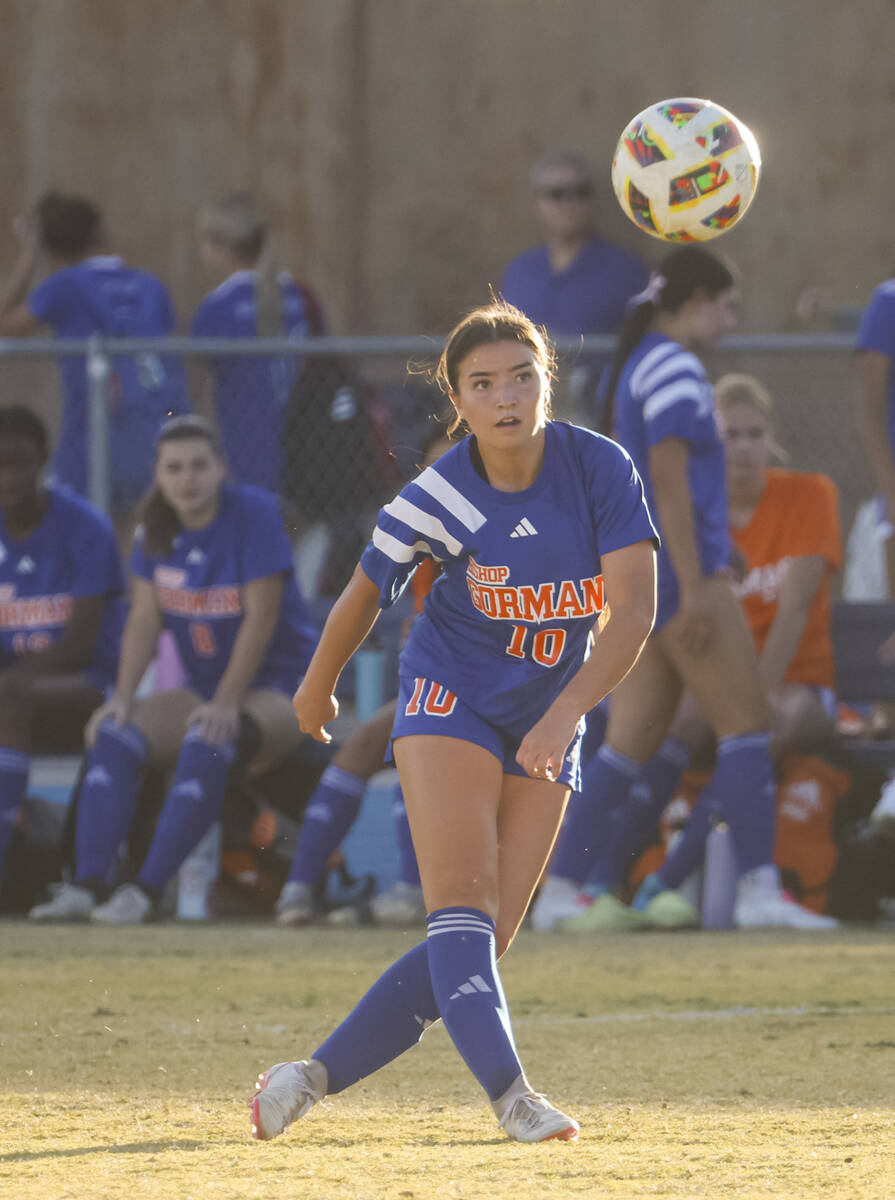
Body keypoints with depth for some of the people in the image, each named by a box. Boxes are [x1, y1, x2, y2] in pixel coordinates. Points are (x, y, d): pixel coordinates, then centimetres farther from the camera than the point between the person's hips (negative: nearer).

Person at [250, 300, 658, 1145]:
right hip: (451, 696, -3)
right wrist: (319, 684, 19)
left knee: (480, 942, -2)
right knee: (462, 909, -22)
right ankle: (509, 1094, -35)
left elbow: (633, 608, -18)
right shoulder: (439, 497, -15)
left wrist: (565, 712, -31)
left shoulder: (600, 467, -13)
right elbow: (365, 593, 4)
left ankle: (312, 1079, 7)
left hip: (547, 724, 3)